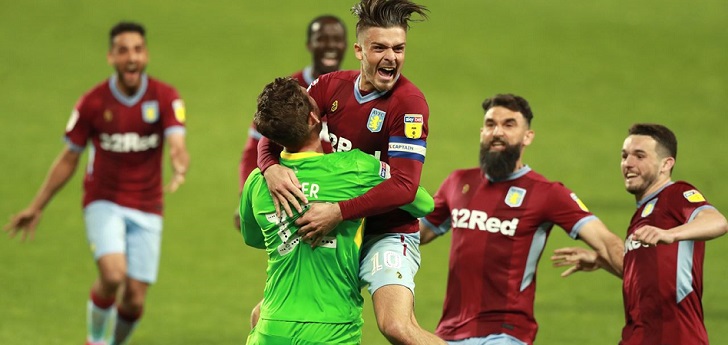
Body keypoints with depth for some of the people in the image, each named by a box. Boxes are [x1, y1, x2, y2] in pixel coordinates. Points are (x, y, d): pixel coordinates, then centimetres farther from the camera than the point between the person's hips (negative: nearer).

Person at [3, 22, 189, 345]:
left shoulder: (165, 98, -7)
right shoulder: (93, 103, -7)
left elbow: (177, 146, -22)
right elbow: (68, 159, 4)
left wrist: (180, 170, -47)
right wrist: (36, 207, 8)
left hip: (146, 209, 1)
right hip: (104, 203, -1)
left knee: (134, 300, -2)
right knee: (113, 274, -25)